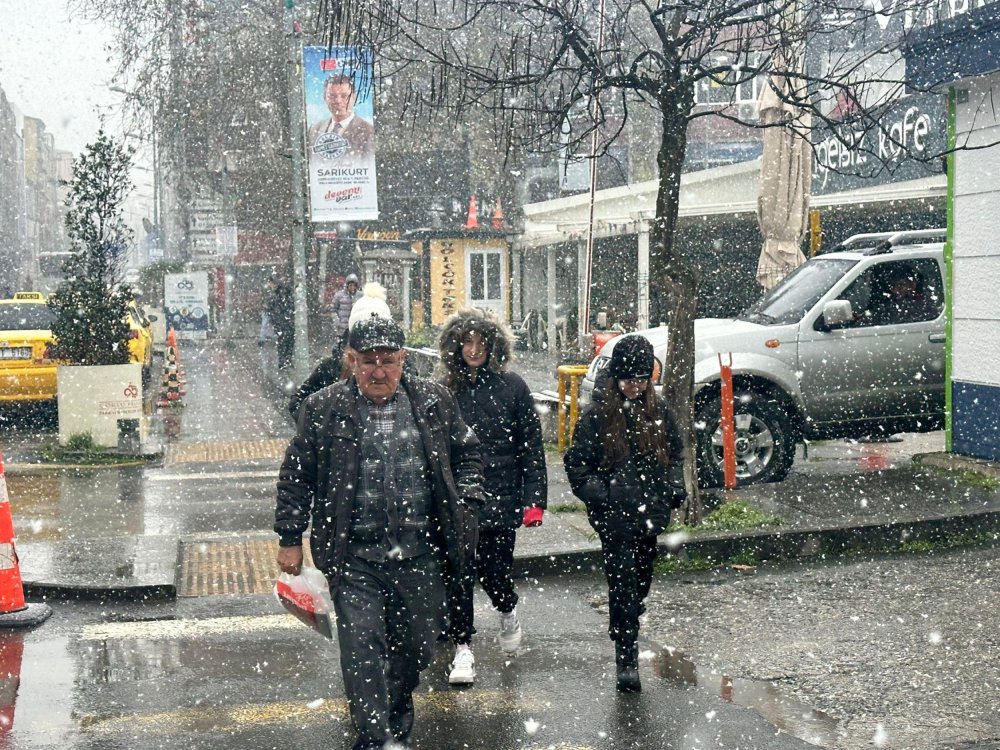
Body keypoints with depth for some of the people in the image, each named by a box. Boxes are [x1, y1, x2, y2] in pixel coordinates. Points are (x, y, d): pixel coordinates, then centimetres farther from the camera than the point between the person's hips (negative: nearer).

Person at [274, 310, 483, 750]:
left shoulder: (434, 401, 3)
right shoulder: (323, 409, -2)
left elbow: (466, 453, 16)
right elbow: (295, 477, 4)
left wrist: (466, 504, 4)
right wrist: (290, 539, 2)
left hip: (422, 556, 2)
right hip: (354, 559, -2)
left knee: (418, 645, 15)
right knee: (361, 648, -7)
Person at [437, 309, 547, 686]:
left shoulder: (511, 386, -1)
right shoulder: (445, 390, 2)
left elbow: (531, 444, 0)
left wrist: (534, 499, -6)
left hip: (500, 499, -1)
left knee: (494, 570, 3)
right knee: (459, 574, 2)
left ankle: (508, 612, 36)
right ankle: (463, 648, 16)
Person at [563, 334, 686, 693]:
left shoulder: (659, 412, 8)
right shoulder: (596, 416, -3)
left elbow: (676, 454, 20)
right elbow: (577, 465, -2)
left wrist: (674, 488, 4)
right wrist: (600, 495, -14)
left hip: (651, 514, 4)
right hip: (614, 518, -4)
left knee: (642, 580, 14)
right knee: (623, 582, -9)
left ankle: (625, 632, 37)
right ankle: (626, 658, -6)